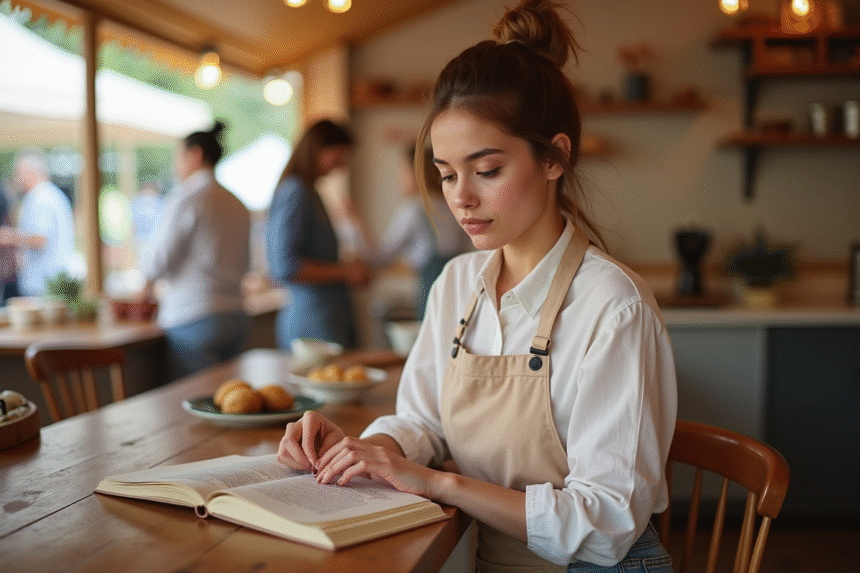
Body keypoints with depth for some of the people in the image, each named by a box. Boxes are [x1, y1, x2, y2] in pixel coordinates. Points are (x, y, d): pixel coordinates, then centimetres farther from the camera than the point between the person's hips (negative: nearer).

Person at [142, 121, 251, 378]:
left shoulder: (186, 198, -8)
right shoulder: (237, 204, 14)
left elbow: (161, 260, -9)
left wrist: (148, 281, 15)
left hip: (194, 320, -7)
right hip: (236, 317, 7)